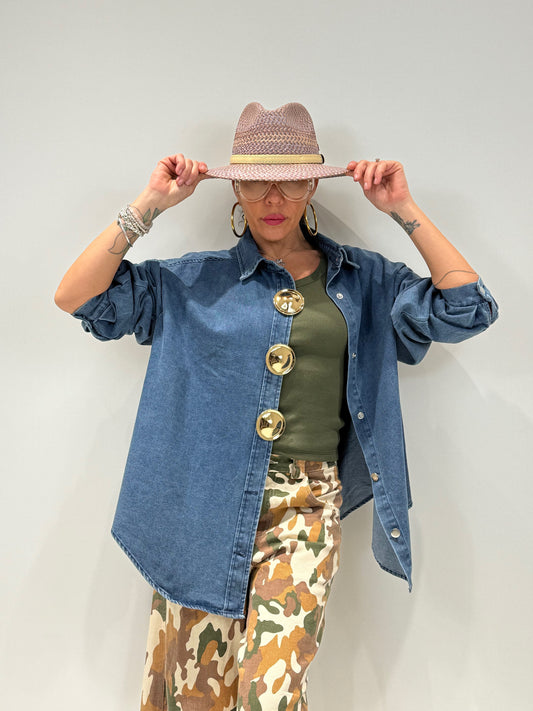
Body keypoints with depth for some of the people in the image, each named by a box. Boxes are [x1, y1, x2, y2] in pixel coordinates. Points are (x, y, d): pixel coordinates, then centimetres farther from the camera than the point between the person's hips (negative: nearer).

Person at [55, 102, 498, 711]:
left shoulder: (366, 282, 10)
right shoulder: (197, 280, 5)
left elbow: (468, 310, 1)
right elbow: (77, 297, 1)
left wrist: (404, 211, -2)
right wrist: (149, 205, -5)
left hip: (305, 507, 0)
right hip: (205, 506, 1)